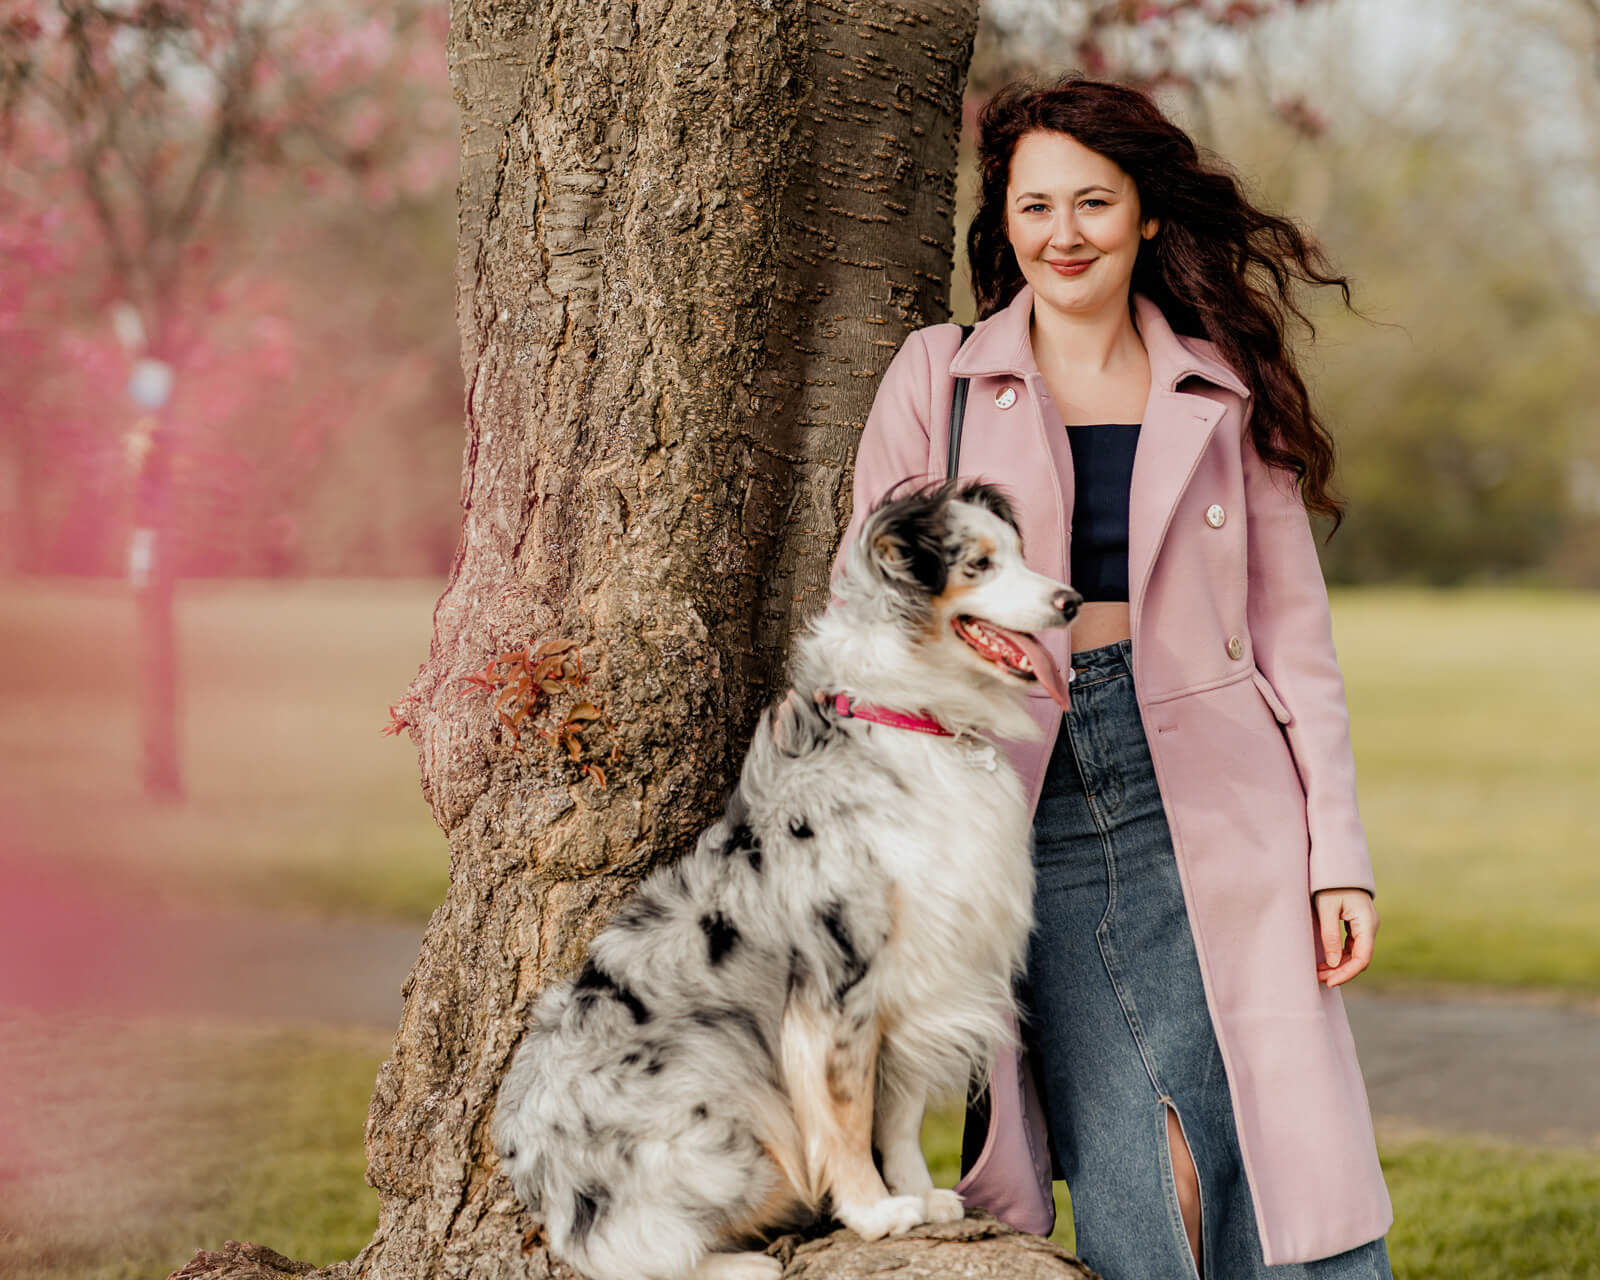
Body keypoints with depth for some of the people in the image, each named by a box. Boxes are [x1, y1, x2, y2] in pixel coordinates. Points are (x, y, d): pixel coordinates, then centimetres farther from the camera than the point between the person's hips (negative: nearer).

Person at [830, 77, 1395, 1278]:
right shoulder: (937, 378, 7)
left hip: (1207, 799, 1)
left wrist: (1340, 853, 1)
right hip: (1029, 809, 0)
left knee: (1275, 1158, -5)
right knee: (1129, 1174, -7)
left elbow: (1293, 636, 9)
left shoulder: (1223, 394, 9)